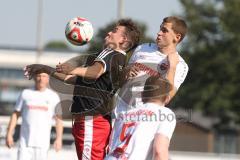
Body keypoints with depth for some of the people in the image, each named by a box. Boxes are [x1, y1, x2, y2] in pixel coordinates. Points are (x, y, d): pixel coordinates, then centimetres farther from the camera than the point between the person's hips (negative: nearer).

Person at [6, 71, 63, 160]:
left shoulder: (53, 96, 5)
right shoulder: (25, 93, 8)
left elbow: (58, 119, 3)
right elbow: (15, 114, 9)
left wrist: (59, 138, -7)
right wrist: (9, 134, 1)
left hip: (43, 142, 0)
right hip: (25, 142, 1)